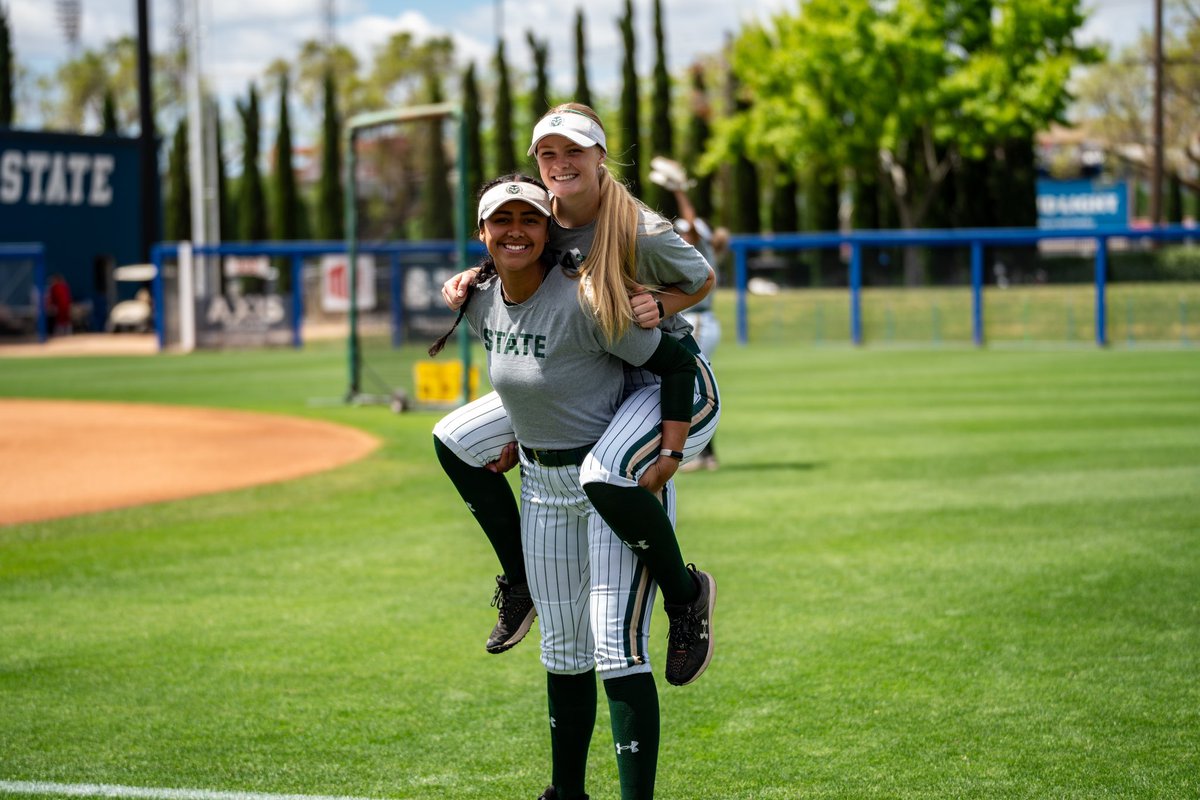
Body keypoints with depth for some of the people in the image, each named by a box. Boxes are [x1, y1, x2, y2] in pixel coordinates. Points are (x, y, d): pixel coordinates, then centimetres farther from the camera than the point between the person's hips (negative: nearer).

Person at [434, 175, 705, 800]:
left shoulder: (583, 300, -23)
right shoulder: (480, 302, -1)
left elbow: (676, 364, -19)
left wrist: (671, 455, -26)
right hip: (542, 484, 7)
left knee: (617, 648, -15)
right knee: (562, 651, 15)